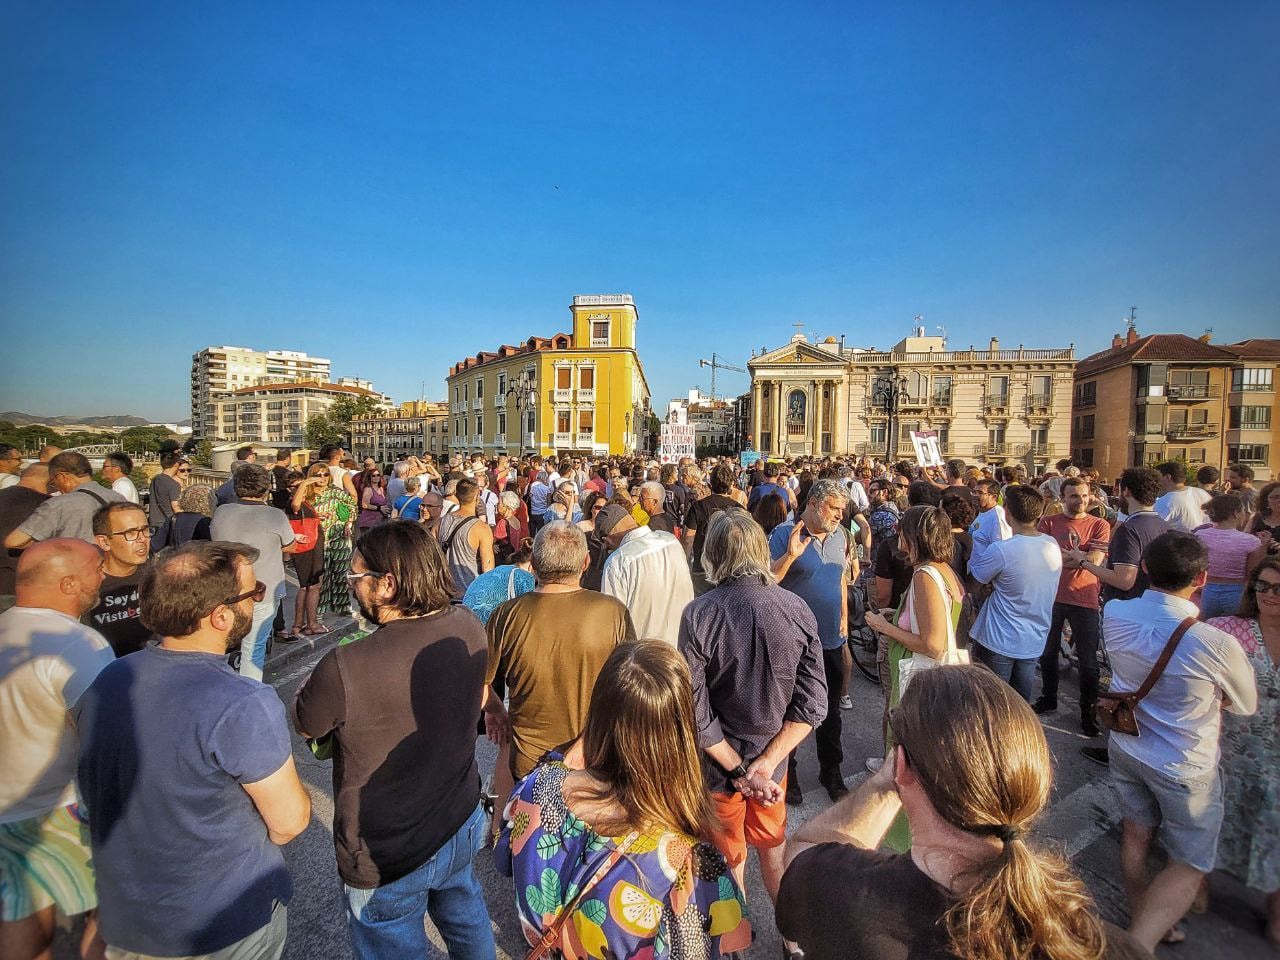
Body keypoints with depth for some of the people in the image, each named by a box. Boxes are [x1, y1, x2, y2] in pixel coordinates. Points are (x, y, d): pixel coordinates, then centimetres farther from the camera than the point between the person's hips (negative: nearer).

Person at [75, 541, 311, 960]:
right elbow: (289, 822, -22)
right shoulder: (244, 707, -33)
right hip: (225, 925, -5)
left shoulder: (102, 682, -11)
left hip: (121, 919, 6)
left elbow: (94, 791, 7)